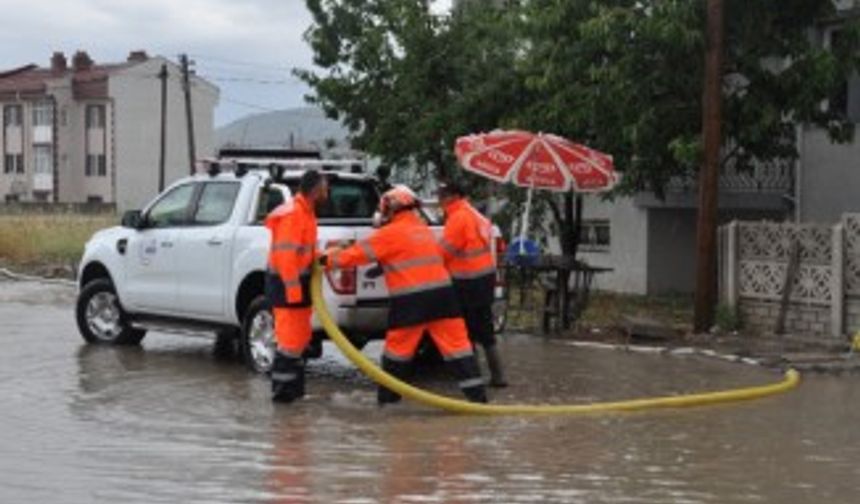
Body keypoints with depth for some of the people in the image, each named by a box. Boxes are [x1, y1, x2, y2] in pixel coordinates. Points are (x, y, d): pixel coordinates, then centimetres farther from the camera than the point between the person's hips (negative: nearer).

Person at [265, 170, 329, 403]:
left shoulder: (305, 212, 14)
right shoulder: (292, 215, -19)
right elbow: (285, 255, -24)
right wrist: (293, 290, -25)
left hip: (299, 281, 11)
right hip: (287, 282, -11)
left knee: (301, 337, 16)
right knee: (291, 339, -8)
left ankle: (295, 388, 25)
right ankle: (282, 390, -3)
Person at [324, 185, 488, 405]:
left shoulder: (391, 233, -2)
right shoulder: (425, 230, 19)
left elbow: (359, 253, 0)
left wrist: (329, 259, 11)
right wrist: (386, 266, 31)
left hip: (410, 300, -5)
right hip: (442, 293, 5)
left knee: (397, 346, 9)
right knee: (456, 342, 4)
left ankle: (388, 394, 18)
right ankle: (476, 391, 2)